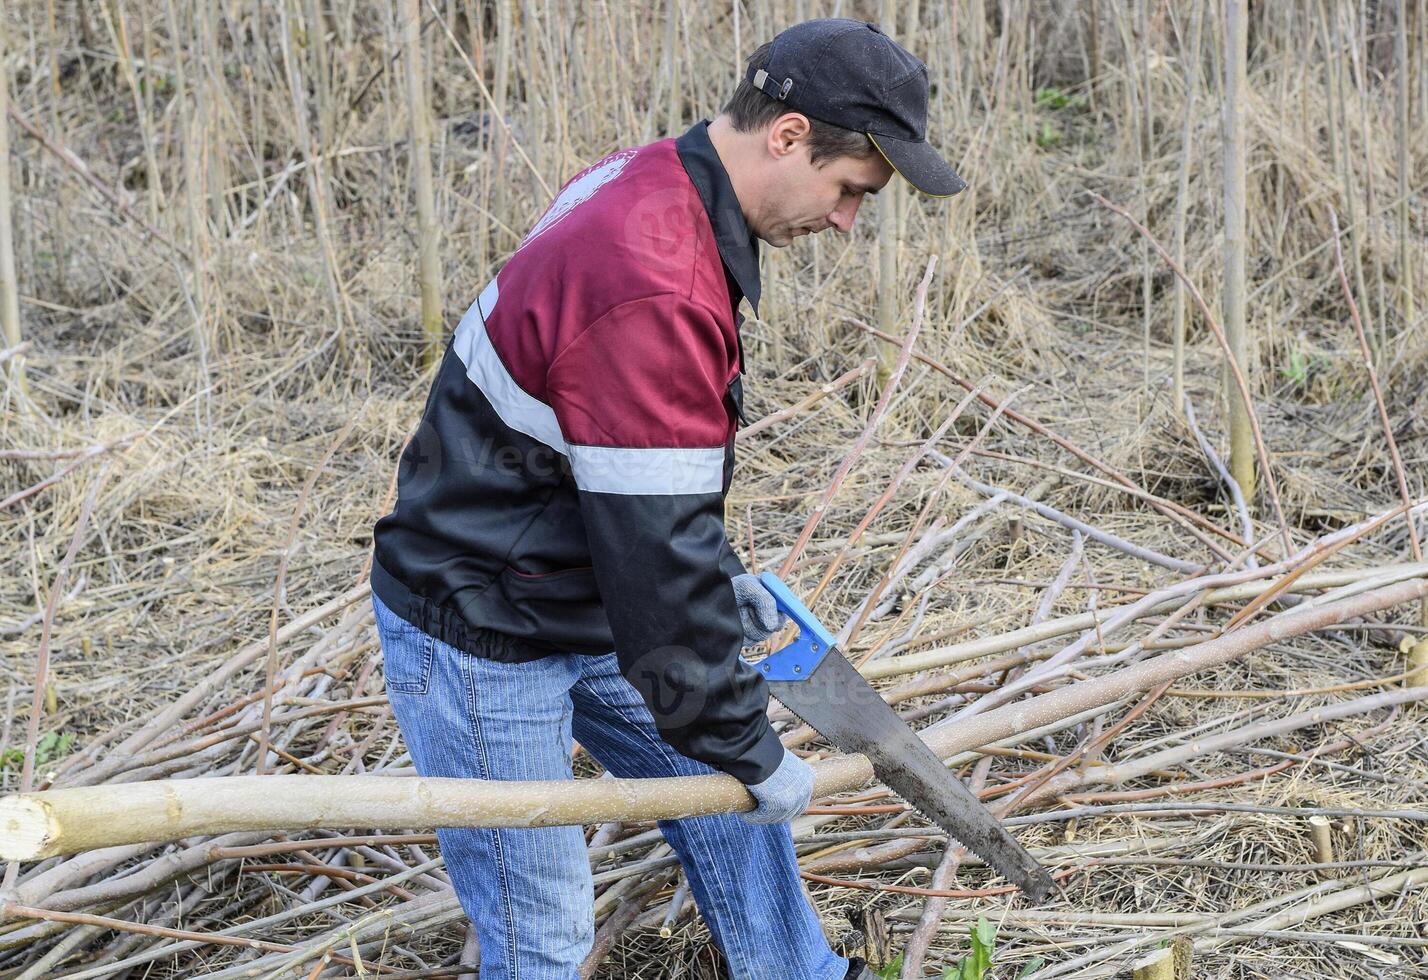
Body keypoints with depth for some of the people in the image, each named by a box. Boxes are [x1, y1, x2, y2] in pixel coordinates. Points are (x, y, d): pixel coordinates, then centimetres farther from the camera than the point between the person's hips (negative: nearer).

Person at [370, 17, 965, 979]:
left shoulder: (647, 183, -1)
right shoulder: (650, 293, -33)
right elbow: (656, 560, -29)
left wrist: (723, 573, 18)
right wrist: (751, 748, -16)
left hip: (589, 598, 10)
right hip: (480, 645, -10)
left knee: (725, 788, 20)